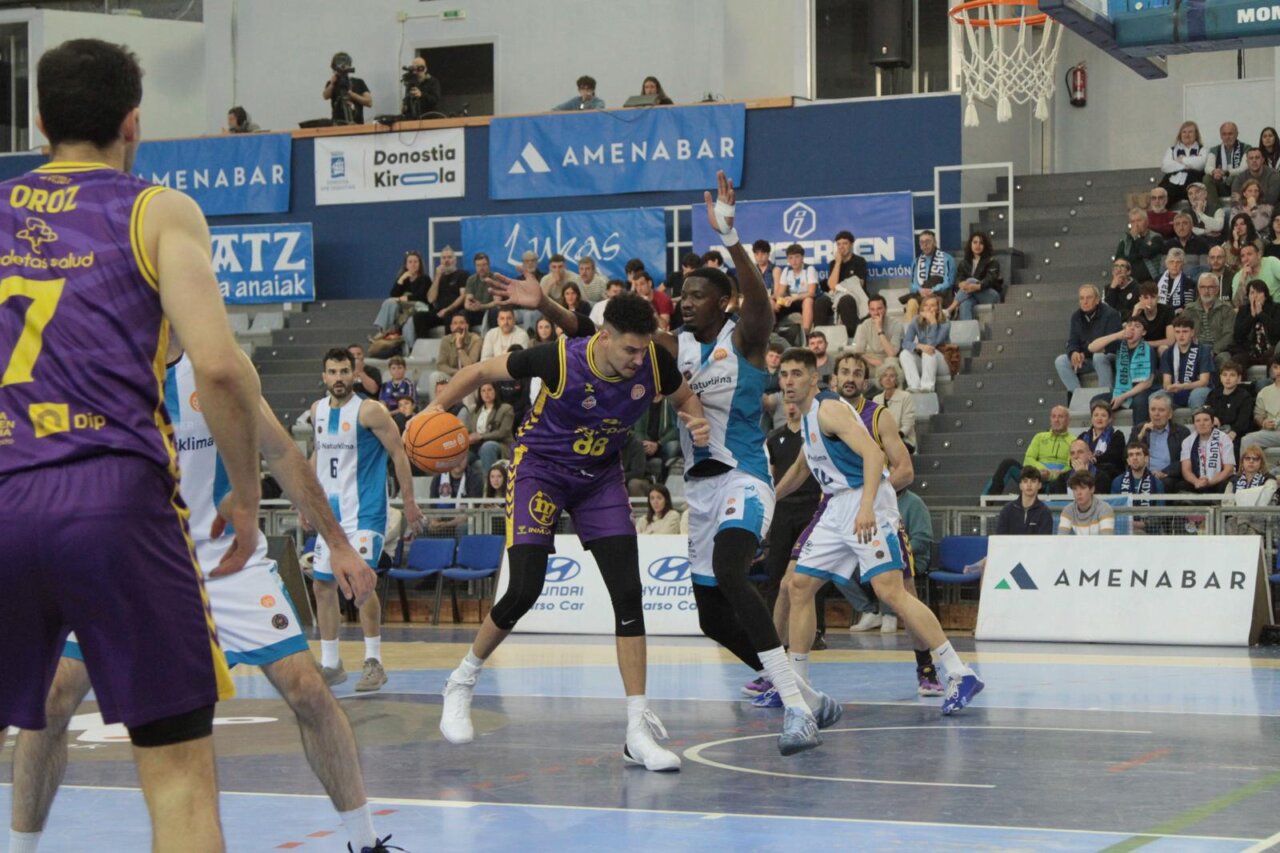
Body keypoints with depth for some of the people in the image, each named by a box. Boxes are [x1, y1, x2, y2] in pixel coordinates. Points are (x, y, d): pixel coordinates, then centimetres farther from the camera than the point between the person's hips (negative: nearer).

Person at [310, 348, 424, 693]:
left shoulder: (369, 411, -12)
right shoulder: (318, 410, 7)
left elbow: (398, 453, -10)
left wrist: (409, 502, -13)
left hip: (364, 510, -7)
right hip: (330, 509, 7)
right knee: (322, 583, 7)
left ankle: (374, 662, -9)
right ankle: (330, 664, 16)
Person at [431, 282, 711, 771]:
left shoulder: (654, 361, -17)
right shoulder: (560, 359, -28)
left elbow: (685, 398, 6)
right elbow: (480, 371, -13)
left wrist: (697, 422, -17)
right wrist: (436, 409, -25)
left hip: (601, 475, 4)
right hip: (541, 466, -4)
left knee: (628, 594, -8)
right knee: (525, 590, -14)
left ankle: (639, 734, -6)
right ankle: (461, 684, 14)